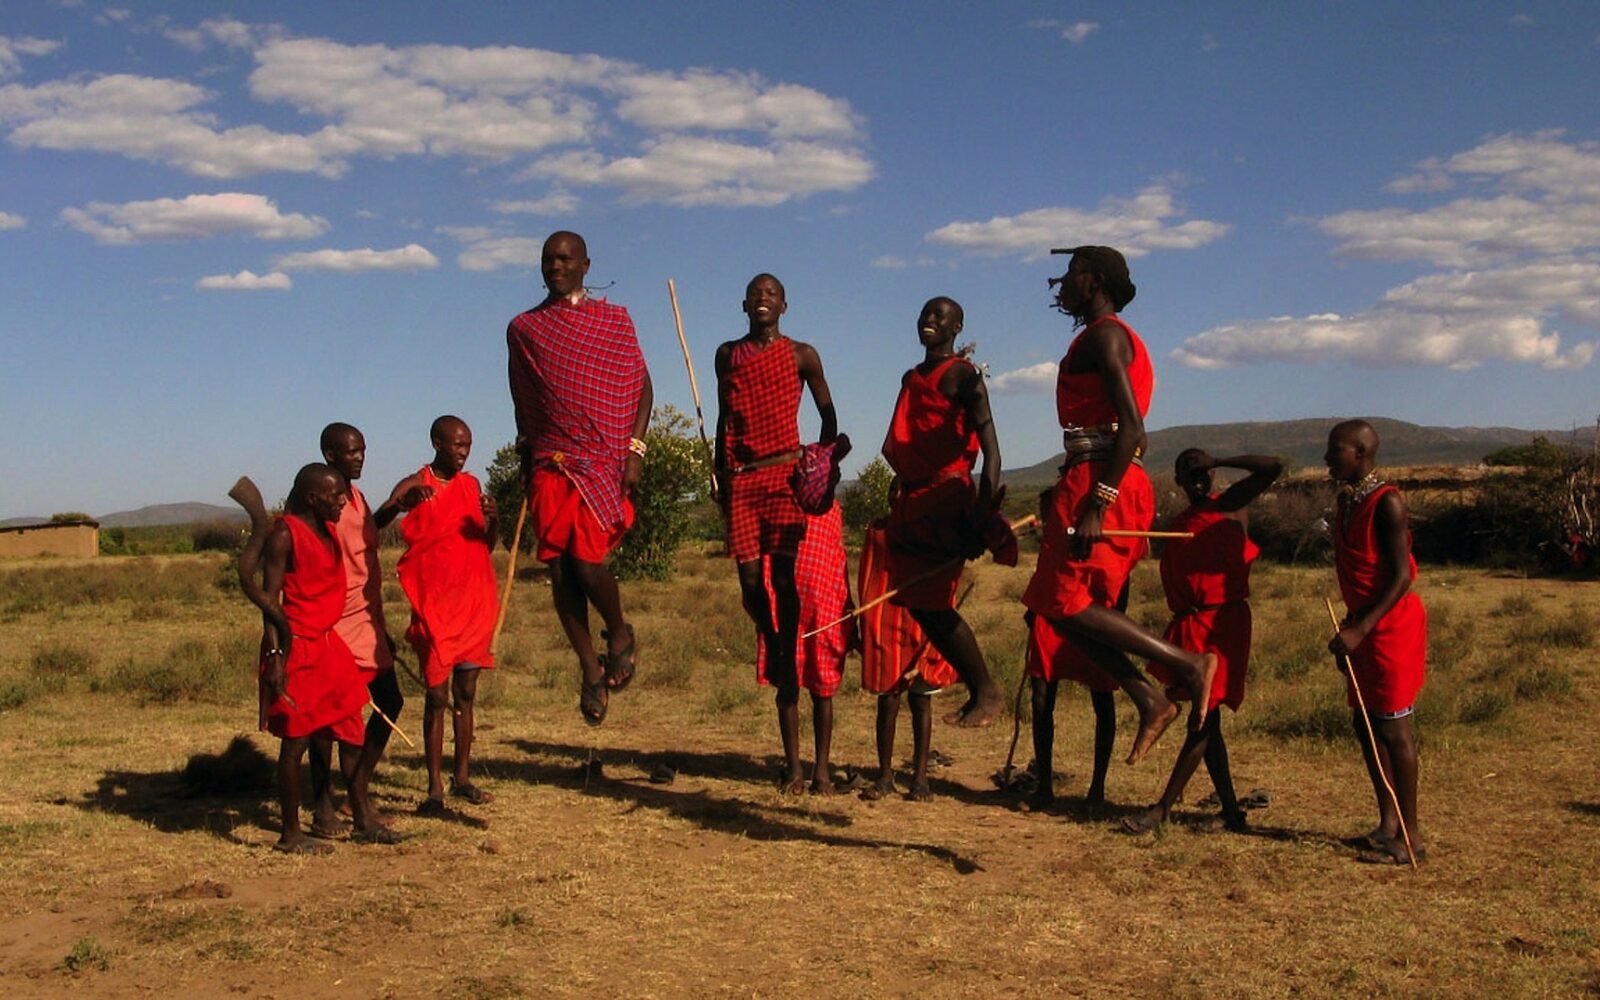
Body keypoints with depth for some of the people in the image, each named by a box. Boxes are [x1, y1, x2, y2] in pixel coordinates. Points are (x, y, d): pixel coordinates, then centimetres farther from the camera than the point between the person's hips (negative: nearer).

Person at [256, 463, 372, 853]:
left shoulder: (327, 531, 13)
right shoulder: (284, 533, -12)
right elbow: (270, 597, -16)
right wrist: (275, 655, -22)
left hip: (328, 645, 9)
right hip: (296, 648, -9)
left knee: (336, 734, 12)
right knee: (296, 741, -2)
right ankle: (291, 835, 8)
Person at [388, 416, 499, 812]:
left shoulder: (471, 485, 10)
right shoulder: (416, 486, -3)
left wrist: (491, 520, -8)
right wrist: (400, 500, -31)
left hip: (474, 601, 5)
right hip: (435, 605, -5)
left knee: (466, 693, 10)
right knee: (437, 695, -4)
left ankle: (461, 778, 19)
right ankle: (434, 788, 1)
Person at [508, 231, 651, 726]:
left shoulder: (614, 320, 6)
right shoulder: (523, 328, 12)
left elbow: (642, 388, 5)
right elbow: (521, 402, 18)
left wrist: (635, 449, -6)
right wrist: (525, 460, 15)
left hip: (604, 458, -3)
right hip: (550, 462, 3)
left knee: (586, 558, -16)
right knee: (559, 569, -2)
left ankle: (621, 635, 13)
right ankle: (591, 669, 10)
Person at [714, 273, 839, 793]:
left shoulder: (802, 355, 6)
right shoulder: (728, 355, 15)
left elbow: (828, 416, 13)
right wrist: (719, 473, 15)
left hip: (785, 476, -3)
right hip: (741, 480, 3)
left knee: (785, 586, -6)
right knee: (752, 586, -4)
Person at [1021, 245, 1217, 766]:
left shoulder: (1104, 334, -8)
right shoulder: (1105, 337, 23)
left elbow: (1131, 425, -19)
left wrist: (1096, 503, -25)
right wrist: (1064, 493, 24)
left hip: (1099, 482, -10)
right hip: (1104, 484, 10)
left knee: (1064, 603, -9)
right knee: (1063, 605, 8)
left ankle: (1189, 662, -7)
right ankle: (1151, 700, 4)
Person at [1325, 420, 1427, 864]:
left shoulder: (1386, 503, -16)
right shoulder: (1346, 500, 11)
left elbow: (1402, 576, -20)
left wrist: (1360, 629, -25)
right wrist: (1349, 628, 17)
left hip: (1392, 625, -9)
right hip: (1362, 625, 9)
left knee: (1393, 727, -6)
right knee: (1364, 723, 12)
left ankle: (1410, 836, 1)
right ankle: (1388, 823, 21)